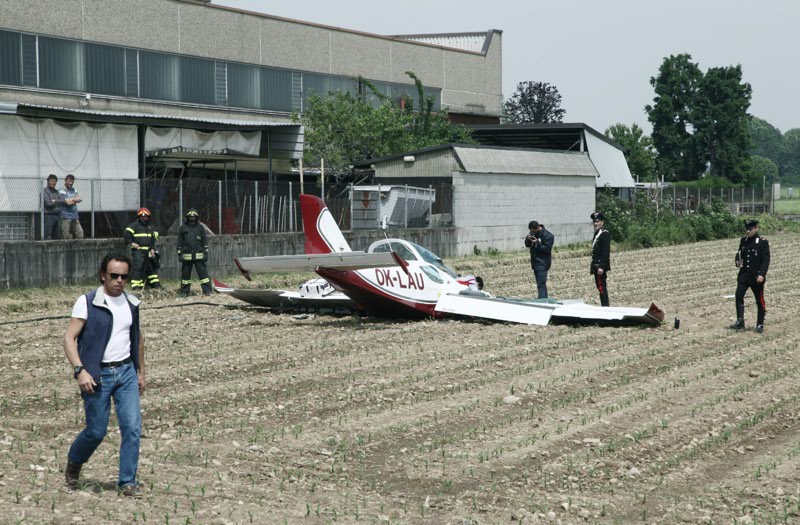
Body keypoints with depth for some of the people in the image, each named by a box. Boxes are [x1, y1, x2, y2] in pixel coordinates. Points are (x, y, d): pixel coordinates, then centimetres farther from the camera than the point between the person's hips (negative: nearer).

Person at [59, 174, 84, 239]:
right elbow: (68, 202, -16)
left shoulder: (74, 190, 17)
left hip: (74, 217, 7)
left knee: (80, 234, 4)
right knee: (66, 236, -7)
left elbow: (80, 199, 5)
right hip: (66, 217, -7)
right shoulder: (62, 191, -6)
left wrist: (72, 200, -9)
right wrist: (75, 200, 1)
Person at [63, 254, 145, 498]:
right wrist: (80, 370, -22)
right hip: (97, 375, -4)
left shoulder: (132, 303, 7)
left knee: (132, 427, -5)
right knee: (96, 431, 3)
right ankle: (74, 461, 33)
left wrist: (141, 372, 21)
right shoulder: (87, 302, -9)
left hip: (126, 372, 4)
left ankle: (127, 482, 6)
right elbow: (69, 338, -12)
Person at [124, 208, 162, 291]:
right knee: (137, 267, -13)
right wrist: (131, 243, -16)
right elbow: (127, 233, -13)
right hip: (138, 251, -7)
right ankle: (135, 286, -14)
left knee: (152, 266, 11)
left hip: (148, 251, 7)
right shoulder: (135, 225, -3)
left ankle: (156, 284, 20)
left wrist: (153, 249, 10)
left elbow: (153, 238, 21)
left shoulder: (150, 227, 18)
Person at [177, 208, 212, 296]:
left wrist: (206, 253, 1)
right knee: (185, 274, 5)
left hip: (199, 255, -1)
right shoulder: (183, 228, 6)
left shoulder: (200, 227, 7)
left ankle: (207, 290, -4)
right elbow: (179, 242, 8)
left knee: (203, 272, -5)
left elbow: (205, 241, 8)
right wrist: (179, 254, 3)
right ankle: (184, 292, 14)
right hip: (186, 255, 1)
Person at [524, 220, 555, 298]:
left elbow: (547, 249, -17)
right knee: (541, 284, 14)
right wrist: (527, 239, -7)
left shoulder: (548, 236, -13)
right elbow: (527, 245, 14)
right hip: (535, 262, 8)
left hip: (543, 263, -8)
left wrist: (537, 243, -25)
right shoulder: (533, 233, 10)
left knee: (541, 284, -15)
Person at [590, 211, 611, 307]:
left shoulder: (605, 234, -11)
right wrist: (592, 265, 16)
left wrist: (602, 267, -22)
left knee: (602, 288, -10)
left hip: (601, 266, -9)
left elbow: (606, 252, -18)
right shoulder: (596, 234, 17)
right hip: (596, 266, 9)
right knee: (600, 287, 11)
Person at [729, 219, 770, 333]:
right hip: (744, 274, 4)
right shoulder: (743, 240, 7)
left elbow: (766, 259, -12)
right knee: (739, 296, -11)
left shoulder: (763, 242, -8)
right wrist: (738, 261, -4)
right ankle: (740, 322, -7)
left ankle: (760, 325, 17)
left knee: (760, 300, 6)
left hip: (756, 277, -4)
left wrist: (762, 274, -21)